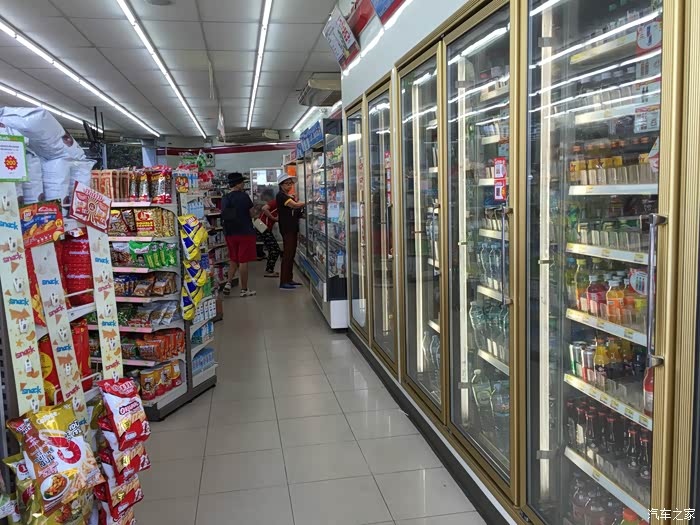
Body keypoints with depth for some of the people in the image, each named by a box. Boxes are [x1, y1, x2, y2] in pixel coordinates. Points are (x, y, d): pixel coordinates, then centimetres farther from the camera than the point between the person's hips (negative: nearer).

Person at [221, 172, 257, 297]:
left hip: (229, 233, 5)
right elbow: (252, 214, -7)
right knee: (243, 261, 1)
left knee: (234, 260, 19)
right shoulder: (244, 196, -12)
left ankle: (228, 283, 6)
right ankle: (244, 289, 6)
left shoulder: (225, 198, 3)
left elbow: (224, 216, 11)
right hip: (245, 232, -5)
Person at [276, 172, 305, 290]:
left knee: (292, 254, 11)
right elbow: (294, 205, -23)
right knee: (287, 254, -10)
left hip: (293, 228, 9)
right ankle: (283, 282, -9)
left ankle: (289, 279, 17)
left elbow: (295, 212, 19)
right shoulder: (281, 195, -9)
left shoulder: (290, 196, 21)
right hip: (286, 228, -9)